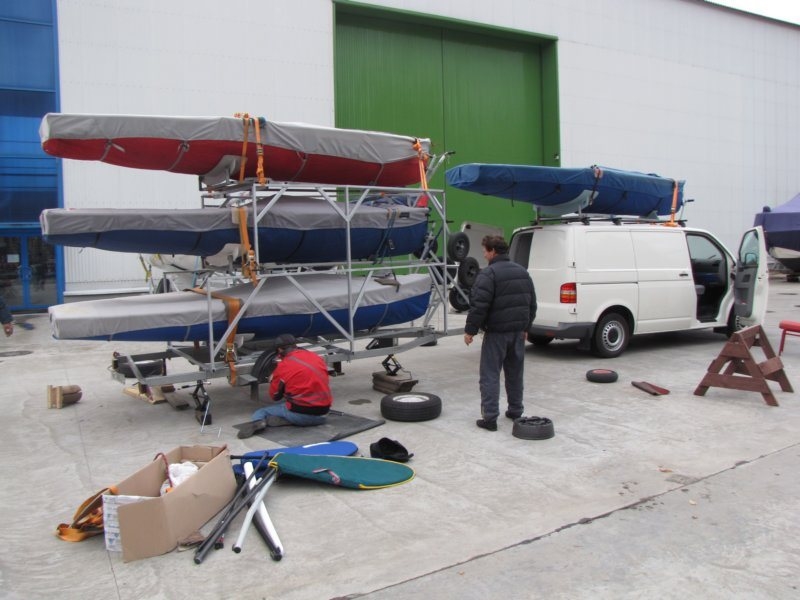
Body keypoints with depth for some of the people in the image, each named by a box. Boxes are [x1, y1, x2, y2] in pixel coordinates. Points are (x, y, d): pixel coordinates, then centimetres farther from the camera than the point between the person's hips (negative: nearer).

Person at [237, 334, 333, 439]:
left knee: (261, 412, 17)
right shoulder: (317, 357, 8)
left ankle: (258, 422, -19)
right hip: (322, 411, 3)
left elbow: (275, 396, 7)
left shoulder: (283, 366, -4)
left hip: (300, 413, -3)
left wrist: (273, 381, 27)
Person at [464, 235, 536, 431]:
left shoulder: (489, 274, -14)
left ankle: (490, 417, -3)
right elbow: (532, 303, 17)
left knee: (490, 375, -2)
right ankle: (515, 411, 28)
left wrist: (470, 330, -12)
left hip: (497, 332, -7)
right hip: (518, 331, 8)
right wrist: (525, 327, 24)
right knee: (515, 373, 18)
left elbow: (479, 305, -20)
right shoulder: (522, 271, 12)